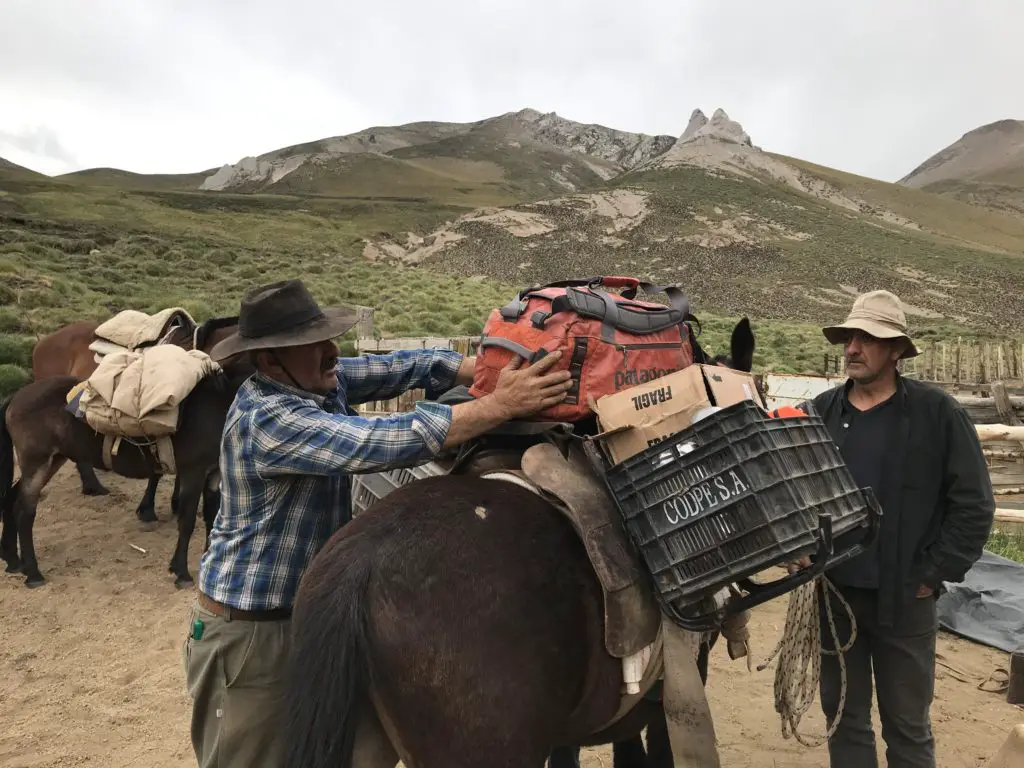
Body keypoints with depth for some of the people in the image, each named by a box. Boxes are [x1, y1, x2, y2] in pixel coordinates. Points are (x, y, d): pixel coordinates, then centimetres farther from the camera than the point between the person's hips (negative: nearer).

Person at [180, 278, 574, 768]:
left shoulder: (319, 381, -4)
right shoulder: (268, 420, -30)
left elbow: (402, 368, -5)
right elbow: (384, 443, -39)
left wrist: (496, 374, -19)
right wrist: (500, 406, -38)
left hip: (304, 614, 9)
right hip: (248, 632, -9)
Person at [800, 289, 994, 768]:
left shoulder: (937, 413, -7)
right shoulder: (820, 412, 2)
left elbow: (973, 506, -7)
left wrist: (933, 574, -8)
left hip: (904, 598, -3)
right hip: (834, 594, 3)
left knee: (907, 725, 14)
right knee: (844, 717, 17)